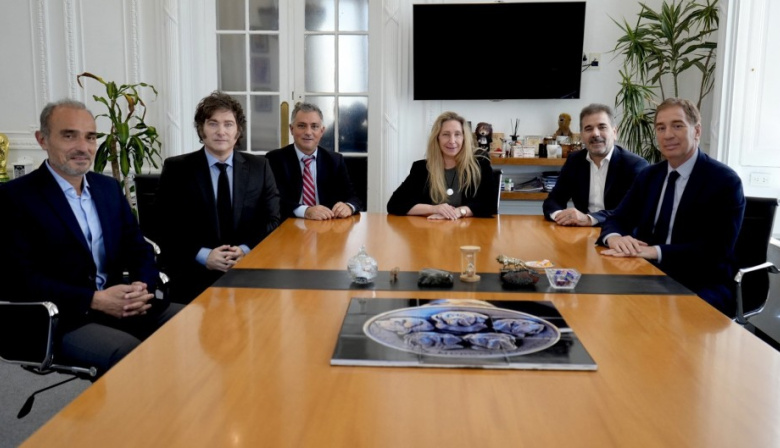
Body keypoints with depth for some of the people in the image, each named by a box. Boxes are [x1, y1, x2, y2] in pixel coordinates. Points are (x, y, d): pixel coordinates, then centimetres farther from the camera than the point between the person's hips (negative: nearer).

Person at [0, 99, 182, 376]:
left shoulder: (109, 187, 14)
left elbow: (138, 249, 13)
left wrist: (142, 287, -10)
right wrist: (95, 300, -20)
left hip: (124, 307, 6)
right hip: (63, 320, -6)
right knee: (133, 355, -32)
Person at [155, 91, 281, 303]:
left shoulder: (259, 167, 8)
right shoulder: (176, 169, 3)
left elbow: (272, 221, 6)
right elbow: (166, 228, -1)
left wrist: (246, 250, -11)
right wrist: (203, 256, -15)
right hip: (194, 275, -2)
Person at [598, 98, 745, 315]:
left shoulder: (725, 181, -7)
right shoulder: (648, 175, 11)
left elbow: (716, 250, -17)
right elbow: (617, 219, 8)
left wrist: (654, 251, -28)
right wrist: (615, 238, -17)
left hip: (702, 289, -5)